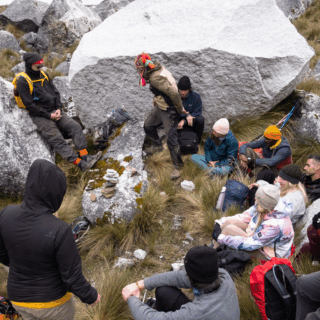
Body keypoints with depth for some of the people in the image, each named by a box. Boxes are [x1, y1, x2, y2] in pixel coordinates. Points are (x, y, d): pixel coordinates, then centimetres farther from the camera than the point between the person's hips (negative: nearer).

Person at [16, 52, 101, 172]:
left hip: (54, 112, 7)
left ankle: (85, 157, -16)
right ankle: (80, 163, -27)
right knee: (57, 140, -20)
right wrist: (48, 116, -15)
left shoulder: (43, 75, 11)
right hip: (40, 116, -7)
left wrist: (58, 109, -2)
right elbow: (30, 105, -14)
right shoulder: (23, 82, -9)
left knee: (76, 127, -11)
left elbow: (56, 92, 15)